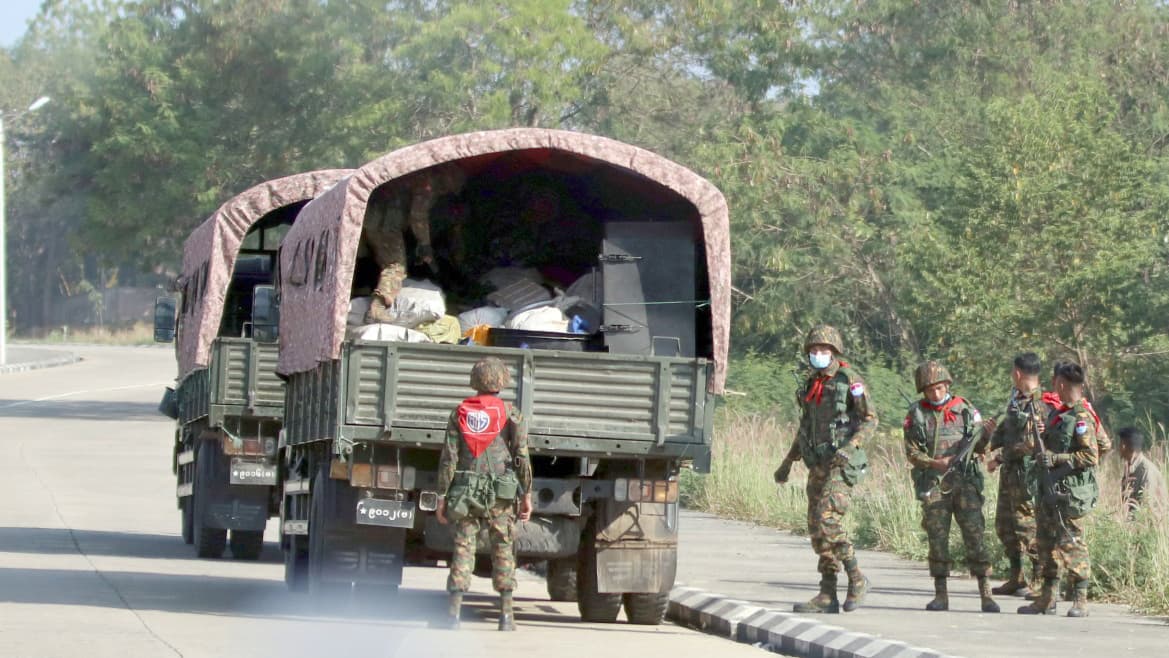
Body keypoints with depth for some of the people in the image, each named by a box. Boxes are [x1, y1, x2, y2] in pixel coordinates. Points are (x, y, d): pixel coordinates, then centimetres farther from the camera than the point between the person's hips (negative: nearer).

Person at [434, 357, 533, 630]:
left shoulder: (459, 413, 4)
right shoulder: (510, 413, -1)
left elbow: (448, 458, 3)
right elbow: (522, 457, -3)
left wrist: (442, 496, 7)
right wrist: (526, 495, 5)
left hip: (464, 491, 1)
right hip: (500, 493, -1)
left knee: (463, 547, 2)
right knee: (503, 549, 5)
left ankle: (453, 613, -4)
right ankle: (506, 614, 2)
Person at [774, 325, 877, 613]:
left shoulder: (849, 380, -6)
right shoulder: (810, 385, 15)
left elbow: (870, 420, -9)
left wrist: (850, 448, -23)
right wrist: (788, 462, 25)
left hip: (842, 466, -8)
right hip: (817, 466, 8)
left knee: (827, 520, -20)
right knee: (817, 530, 5)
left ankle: (856, 579, -7)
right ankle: (827, 596, 8)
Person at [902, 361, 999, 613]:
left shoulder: (965, 410, 7)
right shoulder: (916, 415, 5)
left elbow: (981, 447, 9)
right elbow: (912, 452, 2)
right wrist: (935, 463, -14)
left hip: (965, 481, 0)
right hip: (933, 485, 0)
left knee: (974, 535, -6)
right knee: (937, 538, 0)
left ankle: (985, 594, -6)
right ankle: (941, 595, 6)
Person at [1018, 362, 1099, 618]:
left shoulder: (1082, 418, -12)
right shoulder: (1057, 414, 15)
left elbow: (1091, 457, -18)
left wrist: (1056, 459, -20)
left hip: (1070, 493, -9)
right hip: (1048, 490, 9)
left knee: (1072, 543, -8)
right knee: (1046, 542, 11)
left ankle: (1080, 600, -3)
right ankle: (1047, 599, 18)